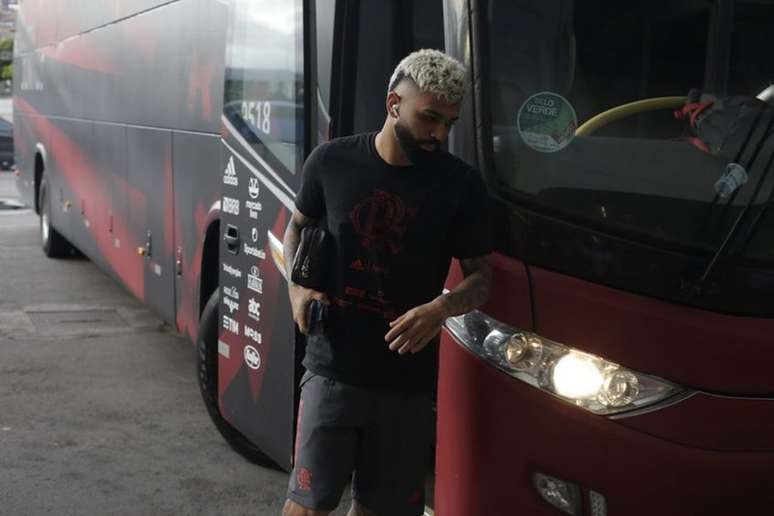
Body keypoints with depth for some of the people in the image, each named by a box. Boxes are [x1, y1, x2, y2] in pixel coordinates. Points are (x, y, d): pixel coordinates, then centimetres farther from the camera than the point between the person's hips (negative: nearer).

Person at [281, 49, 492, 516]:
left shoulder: (460, 184, -5)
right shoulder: (333, 161, -4)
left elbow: (481, 277, 1)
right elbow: (298, 227, 14)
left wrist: (442, 308, -20)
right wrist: (297, 287, -3)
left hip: (408, 380, 1)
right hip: (332, 368, 0)